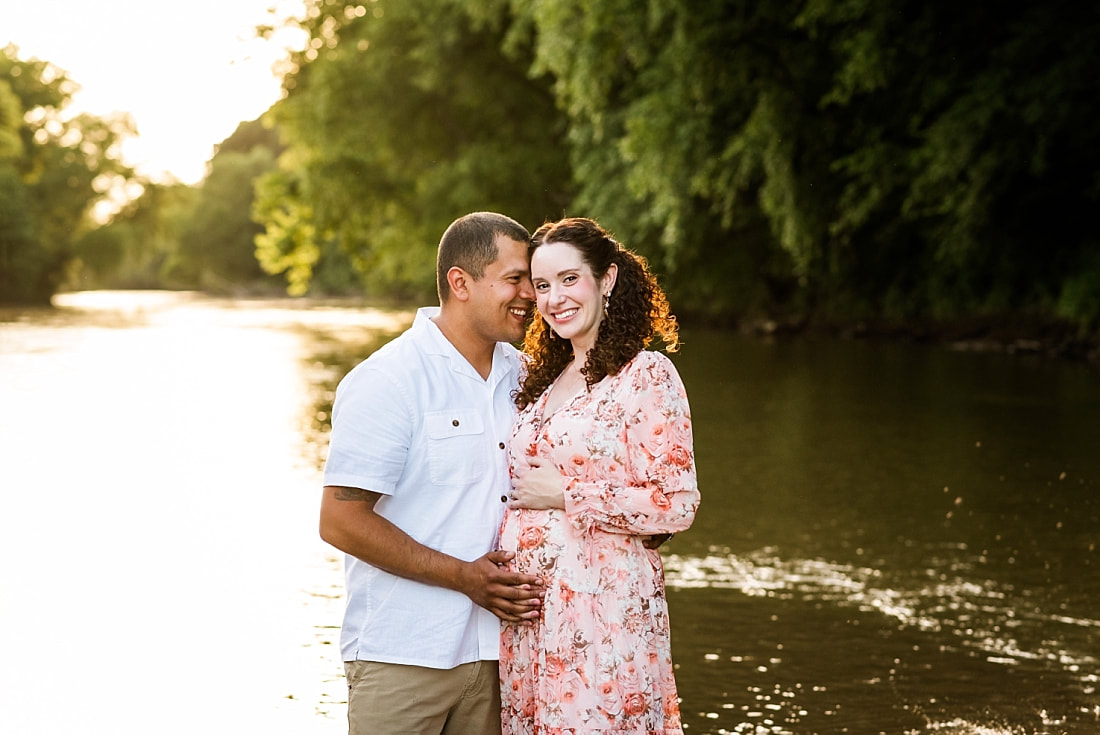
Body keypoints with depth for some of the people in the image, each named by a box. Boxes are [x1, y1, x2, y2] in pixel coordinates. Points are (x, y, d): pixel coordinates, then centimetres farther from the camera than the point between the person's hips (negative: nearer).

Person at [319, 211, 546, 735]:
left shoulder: (522, 377, 11)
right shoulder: (387, 382, -10)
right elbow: (340, 521, -15)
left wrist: (529, 582, 3)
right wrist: (465, 576, -16)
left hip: (494, 649, 6)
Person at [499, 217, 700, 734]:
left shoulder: (648, 375, -7)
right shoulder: (544, 379, 15)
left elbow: (676, 505, -13)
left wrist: (566, 495, -12)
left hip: (602, 606, -7)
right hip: (529, 608, 7)